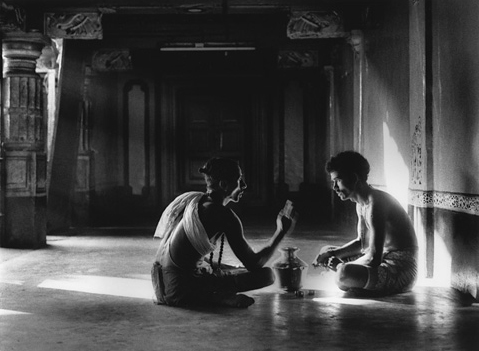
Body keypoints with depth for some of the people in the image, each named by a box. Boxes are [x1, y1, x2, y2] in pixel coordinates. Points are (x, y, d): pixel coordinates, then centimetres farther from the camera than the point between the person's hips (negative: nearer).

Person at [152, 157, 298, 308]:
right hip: (181, 289, -10)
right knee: (267, 275, -11)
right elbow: (254, 264, -13)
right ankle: (210, 298, -15)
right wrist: (282, 232, -4)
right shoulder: (224, 216, -15)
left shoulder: (192, 198, 10)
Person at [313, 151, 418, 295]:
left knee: (344, 274, -35)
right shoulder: (361, 203, 9)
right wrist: (332, 253, 6)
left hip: (401, 270, -11)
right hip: (384, 258, 11)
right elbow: (361, 242, 21)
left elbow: (374, 258, -28)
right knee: (326, 252, 19)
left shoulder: (375, 203, -23)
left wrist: (342, 266, -14)